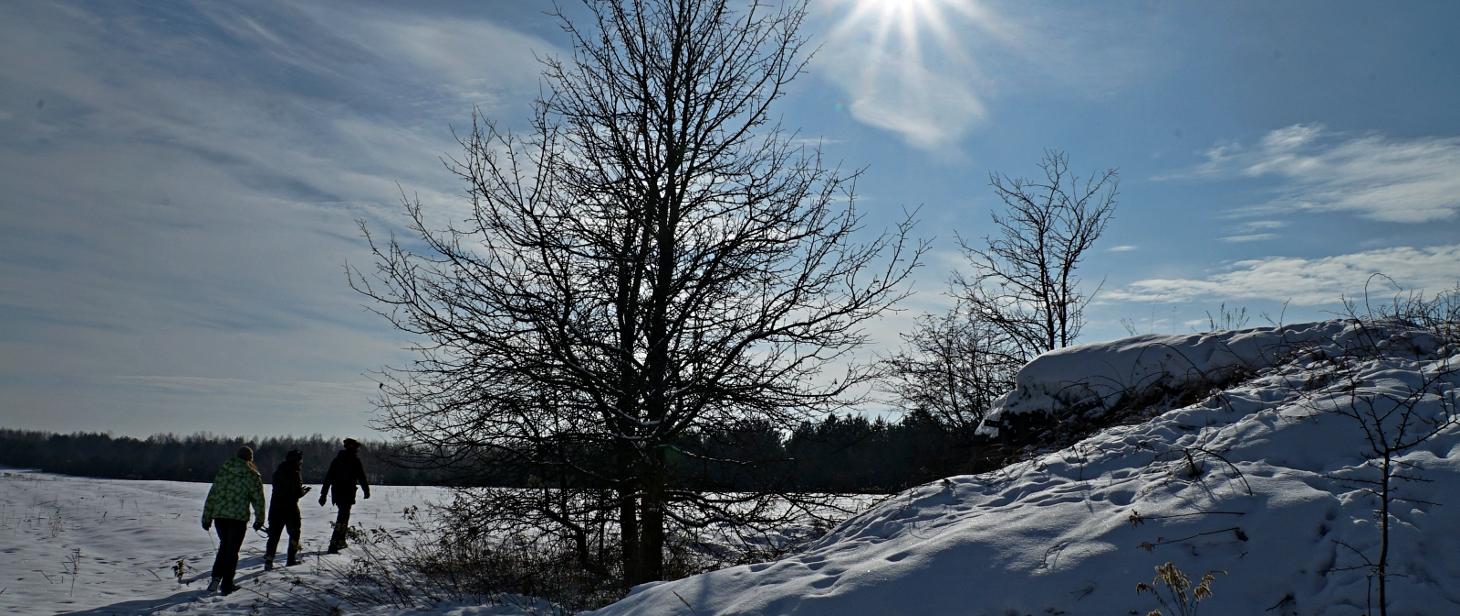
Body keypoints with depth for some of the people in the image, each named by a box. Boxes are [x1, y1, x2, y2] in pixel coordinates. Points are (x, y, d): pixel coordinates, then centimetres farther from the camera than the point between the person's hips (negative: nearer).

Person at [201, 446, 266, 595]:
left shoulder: (222, 471, 9)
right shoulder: (253, 476, -1)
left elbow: (212, 496, 8)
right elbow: (258, 500, 0)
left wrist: (206, 518, 12)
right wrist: (259, 520, 10)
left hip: (219, 516, 4)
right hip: (239, 517, -4)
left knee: (224, 545, 23)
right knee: (232, 550, 6)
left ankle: (216, 576, 10)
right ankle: (226, 585, 8)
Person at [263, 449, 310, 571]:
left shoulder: (277, 472, 8)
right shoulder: (295, 474, -15)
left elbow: (276, 488, 17)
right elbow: (298, 493, -18)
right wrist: (304, 491, 5)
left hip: (275, 508, 5)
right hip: (290, 508, -5)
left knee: (274, 535, 7)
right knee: (294, 533, 12)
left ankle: (268, 560, -4)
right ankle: (291, 559, 14)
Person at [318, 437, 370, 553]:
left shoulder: (336, 460, 12)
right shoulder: (355, 461, -7)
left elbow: (328, 478, 12)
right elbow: (362, 478, -4)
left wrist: (323, 494, 15)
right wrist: (366, 491, 10)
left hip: (337, 493, 7)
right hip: (348, 494, -7)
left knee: (343, 515, 23)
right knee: (343, 518, -7)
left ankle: (340, 541, 28)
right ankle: (333, 545, -16)